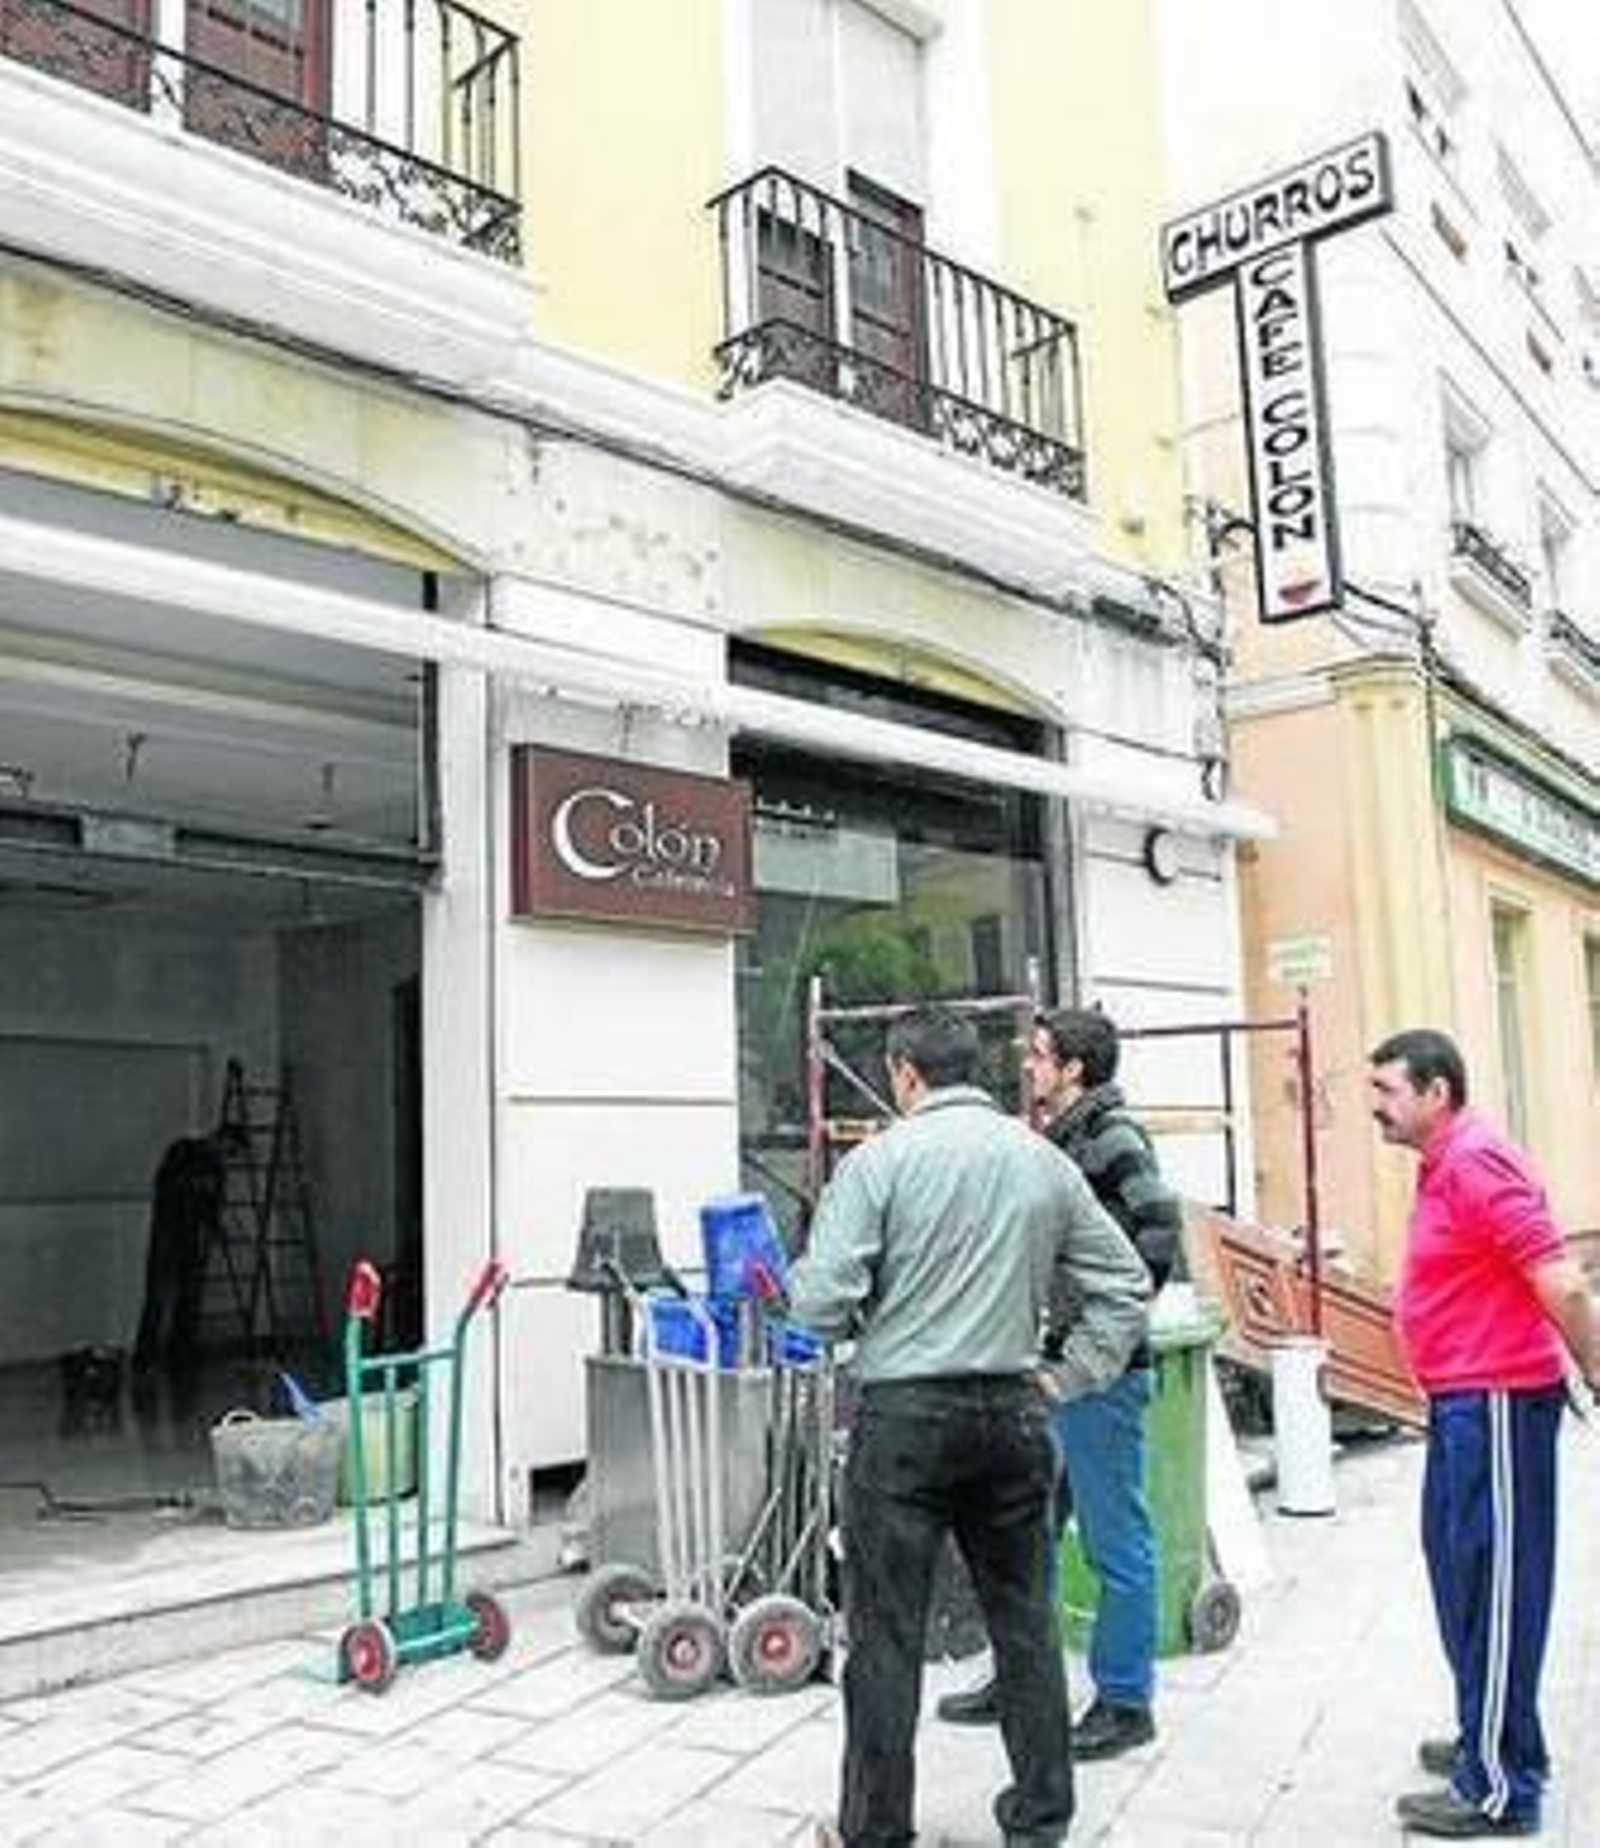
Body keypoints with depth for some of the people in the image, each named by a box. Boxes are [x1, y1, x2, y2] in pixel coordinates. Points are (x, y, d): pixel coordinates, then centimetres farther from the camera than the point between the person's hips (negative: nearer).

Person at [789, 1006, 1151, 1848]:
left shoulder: (880, 1159, -10)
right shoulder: (1046, 1162, 4)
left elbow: (823, 1306, -14)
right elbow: (1125, 1285, 7)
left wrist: (799, 1275, 7)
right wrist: (1065, 1376, 11)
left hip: (904, 1414, -4)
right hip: (1012, 1414, 5)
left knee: (886, 1633, 6)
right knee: (1024, 1619, 16)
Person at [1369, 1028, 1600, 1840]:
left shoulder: (1477, 1162, -19)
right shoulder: (1444, 1166, 12)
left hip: (1494, 1403, -10)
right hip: (1463, 1404, 10)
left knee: (1494, 1588, -1)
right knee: (1463, 1575, 20)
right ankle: (1491, 1738, 35)